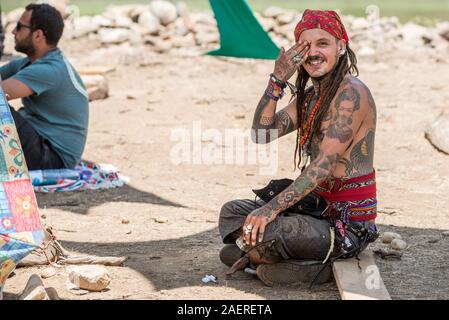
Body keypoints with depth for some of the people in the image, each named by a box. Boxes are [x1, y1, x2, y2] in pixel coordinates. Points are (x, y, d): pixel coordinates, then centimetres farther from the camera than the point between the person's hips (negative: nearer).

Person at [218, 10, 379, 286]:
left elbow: (324, 165, -23)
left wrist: (273, 208, -28)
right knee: (232, 213, 10)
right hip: (319, 205, 9)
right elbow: (262, 134, 2)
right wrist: (278, 80, -10)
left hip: (348, 219, -9)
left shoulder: (351, 93, -16)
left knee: (258, 232, -26)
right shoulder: (310, 95, 12)